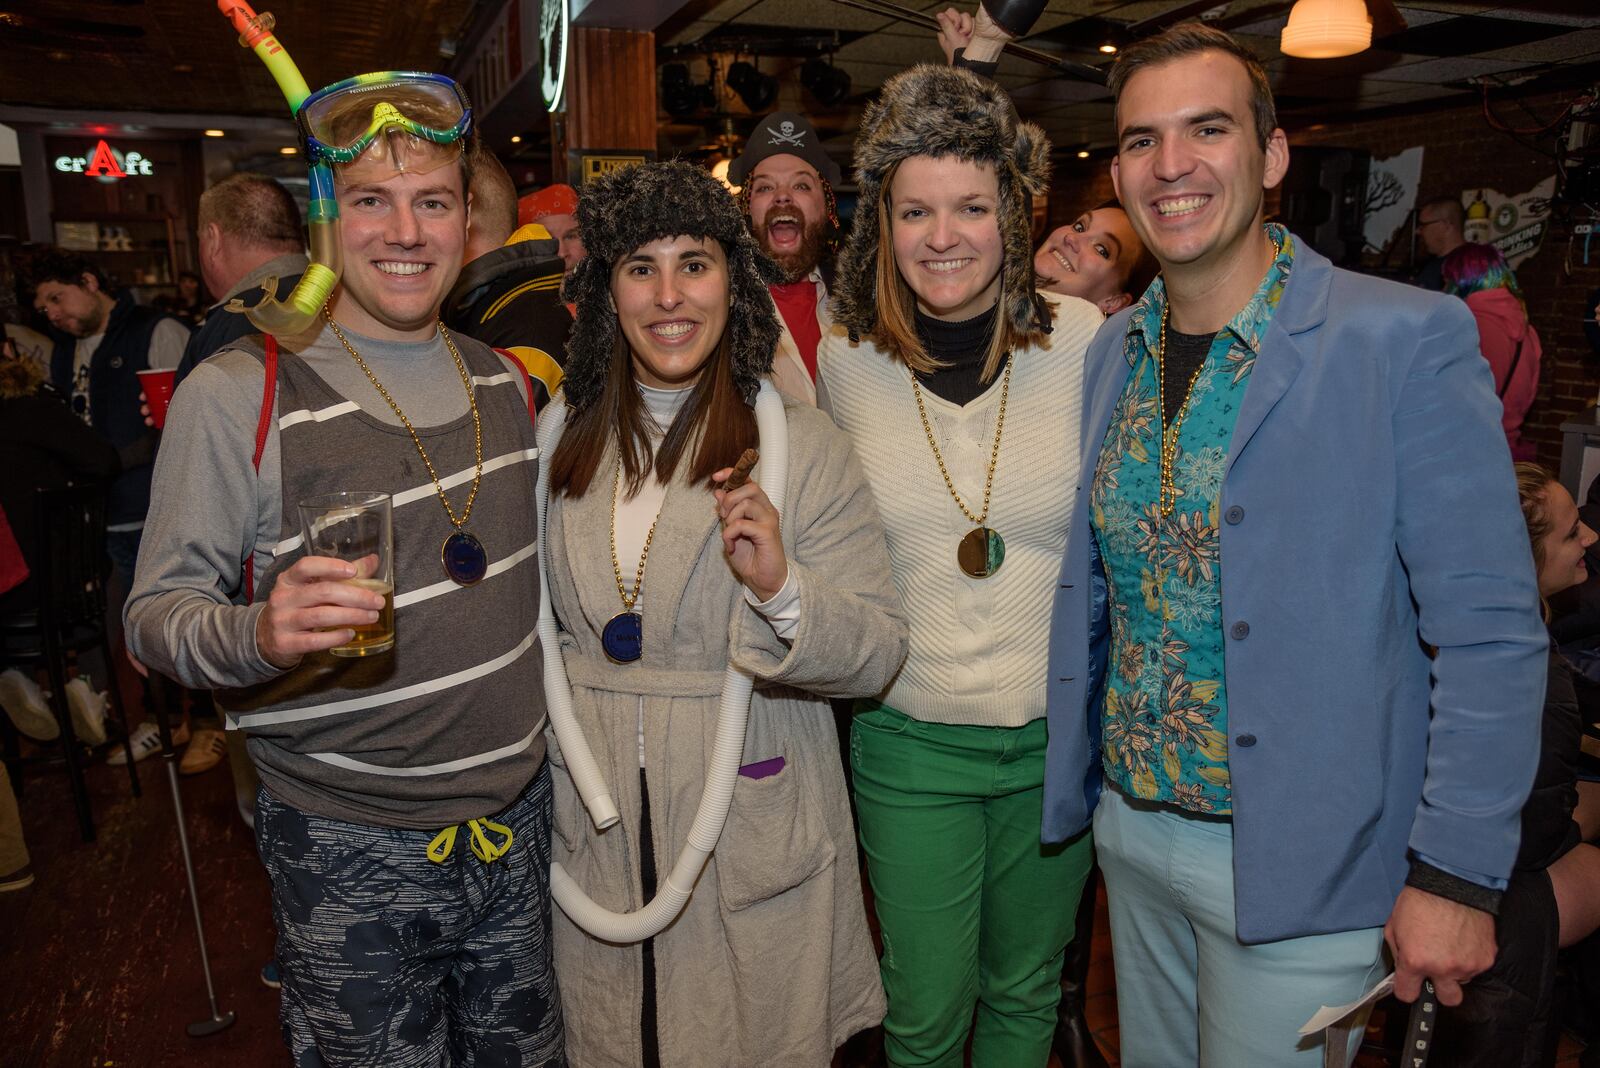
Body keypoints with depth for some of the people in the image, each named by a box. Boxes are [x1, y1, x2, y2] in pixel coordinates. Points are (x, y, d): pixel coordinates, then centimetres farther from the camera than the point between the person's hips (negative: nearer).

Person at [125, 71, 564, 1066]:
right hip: (350, 846, -5)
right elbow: (158, 611, -10)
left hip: (518, 815, 5)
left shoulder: (505, 381, 5)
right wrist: (258, 635, -30)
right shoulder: (236, 394, -12)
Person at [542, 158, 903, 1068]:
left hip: (754, 835, -3)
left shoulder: (805, 447, -9)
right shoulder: (567, 445, 3)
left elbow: (879, 652, -13)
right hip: (597, 830, 4)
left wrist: (782, 589, -30)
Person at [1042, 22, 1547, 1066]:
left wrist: (1457, 874, -14)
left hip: (1297, 863, -5)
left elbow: (1490, 632, -14)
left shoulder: (1405, 340, -15)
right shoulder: (1114, 351, 3)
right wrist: (1076, 778, 10)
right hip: (1131, 827, 5)